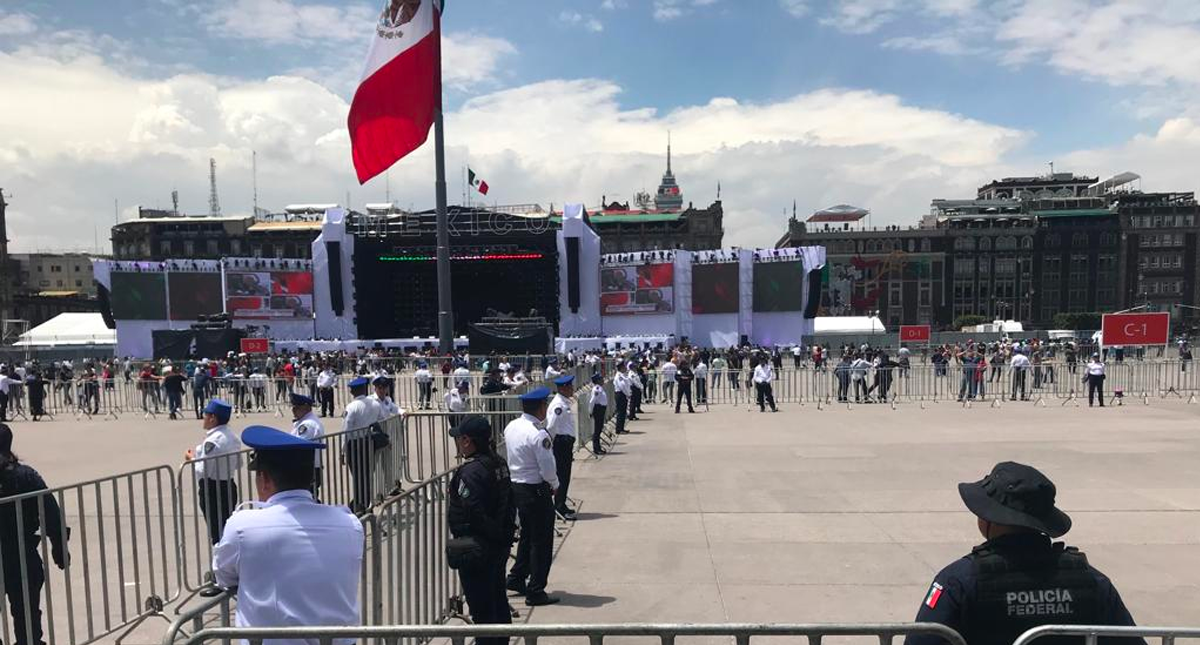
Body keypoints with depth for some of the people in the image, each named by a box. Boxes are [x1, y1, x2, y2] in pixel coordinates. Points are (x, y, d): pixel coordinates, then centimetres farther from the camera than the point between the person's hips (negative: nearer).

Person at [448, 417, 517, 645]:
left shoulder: (471, 471, -22)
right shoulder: (499, 464, 4)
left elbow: (472, 512, -28)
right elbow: (509, 502, 11)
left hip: (477, 549, -9)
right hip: (500, 546, 9)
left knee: (482, 609, 2)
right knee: (499, 602, 21)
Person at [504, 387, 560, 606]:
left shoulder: (511, 427, 2)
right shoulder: (538, 435, -24)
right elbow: (548, 469, -22)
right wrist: (555, 485, -2)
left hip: (516, 487, 8)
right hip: (537, 490, -8)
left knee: (527, 535, 24)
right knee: (541, 541, 5)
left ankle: (516, 578, 35)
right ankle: (536, 592, 13)